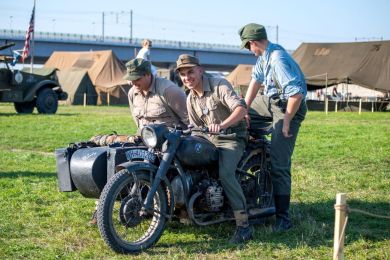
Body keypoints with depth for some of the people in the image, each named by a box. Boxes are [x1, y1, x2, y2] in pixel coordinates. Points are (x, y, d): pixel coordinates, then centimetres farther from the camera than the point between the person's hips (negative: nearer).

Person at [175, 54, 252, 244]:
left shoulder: (219, 85, -14)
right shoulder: (190, 99, 9)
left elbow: (241, 108, -29)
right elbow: (196, 127, 19)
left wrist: (222, 125, -45)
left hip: (232, 138, -8)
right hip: (209, 139, 8)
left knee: (225, 174, -30)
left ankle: (243, 225, -27)